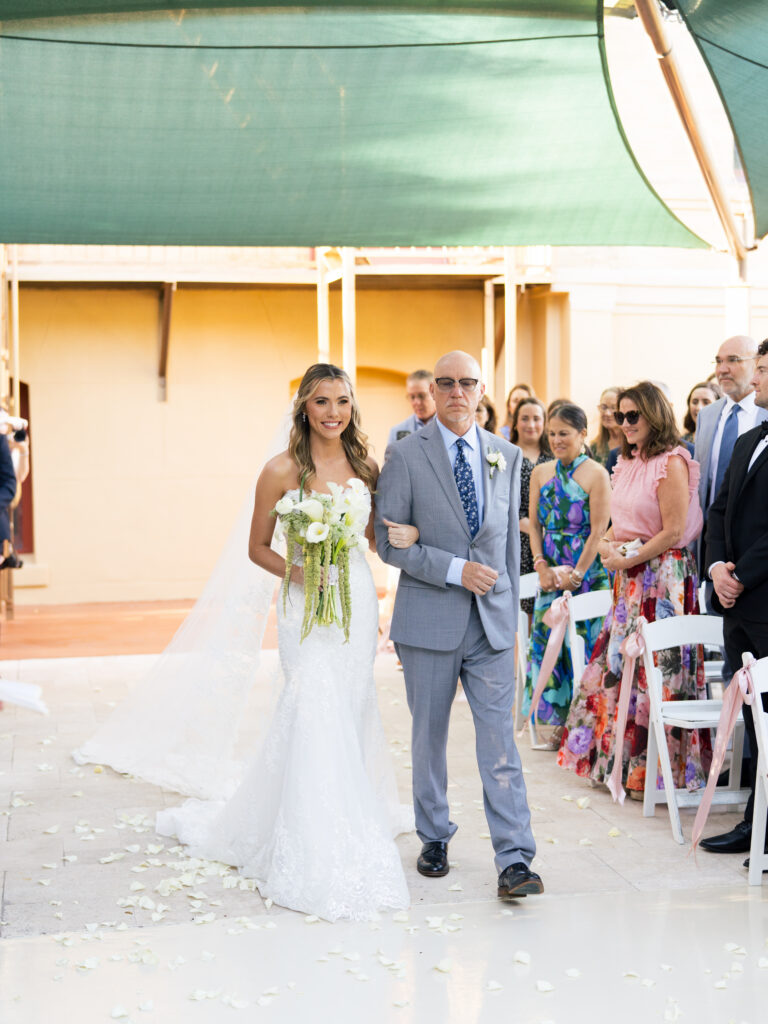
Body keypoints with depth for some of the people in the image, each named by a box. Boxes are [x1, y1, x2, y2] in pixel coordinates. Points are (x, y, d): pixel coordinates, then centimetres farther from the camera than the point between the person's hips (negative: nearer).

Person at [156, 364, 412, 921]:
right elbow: (259, 547, 1)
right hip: (307, 605, -5)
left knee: (351, 712, 11)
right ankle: (321, 858, 0)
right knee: (317, 714, -10)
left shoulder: (366, 466, 5)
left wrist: (407, 534, -9)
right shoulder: (282, 471, -7)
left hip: (358, 601, 5)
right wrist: (296, 572, -17)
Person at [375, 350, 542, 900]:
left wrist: (512, 616, 12)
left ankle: (515, 860, -2)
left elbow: (511, 539, 13)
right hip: (429, 621, -1)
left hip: (492, 622, 2)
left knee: (500, 740, -3)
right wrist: (455, 570, -15)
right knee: (430, 737, 11)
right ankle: (435, 838, 29)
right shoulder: (406, 456, -3)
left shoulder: (508, 455, 9)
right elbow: (389, 541, -6)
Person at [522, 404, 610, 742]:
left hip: (587, 571, -5)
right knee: (548, 639, 2)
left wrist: (577, 574, -13)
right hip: (551, 572, 5)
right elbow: (534, 525, 9)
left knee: (583, 641, -3)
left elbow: (599, 530, -10)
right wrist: (541, 566, -4)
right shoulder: (541, 473, 9)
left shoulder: (596, 474, -6)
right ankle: (561, 721, 12)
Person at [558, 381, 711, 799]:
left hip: (661, 577, -8)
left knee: (655, 670, -3)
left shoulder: (671, 462, -12)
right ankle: (623, 762, 20)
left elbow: (673, 532, -16)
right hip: (629, 577, 8)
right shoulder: (629, 463, 13)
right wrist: (607, 543, 1)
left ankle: (654, 769, 7)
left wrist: (628, 559, -14)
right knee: (620, 665, 9)